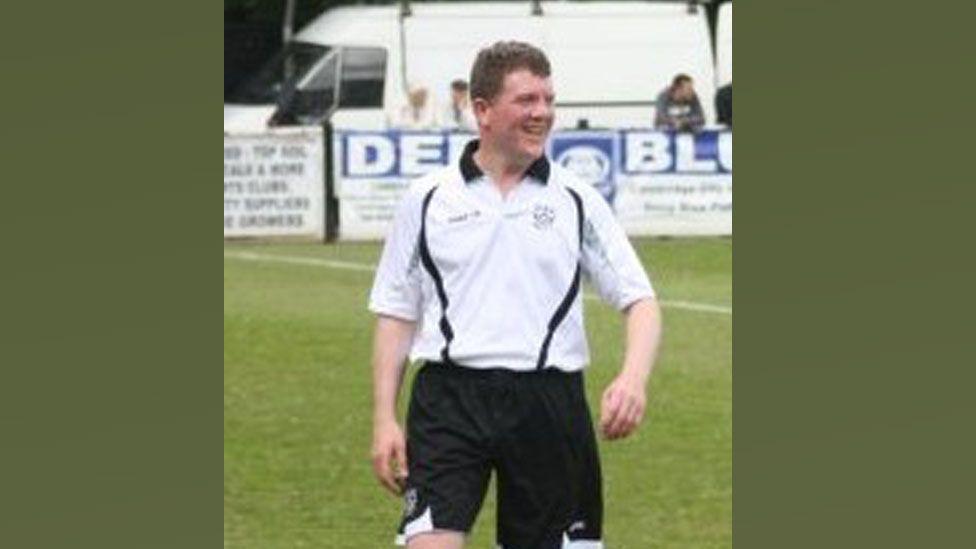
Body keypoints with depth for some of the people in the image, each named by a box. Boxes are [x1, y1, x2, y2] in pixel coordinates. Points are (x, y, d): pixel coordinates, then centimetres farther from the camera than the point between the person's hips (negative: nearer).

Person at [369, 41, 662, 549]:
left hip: (548, 403, 1)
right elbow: (395, 313, 10)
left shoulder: (576, 200, 7)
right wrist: (384, 418, 1)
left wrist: (634, 377, -15)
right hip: (449, 399, -1)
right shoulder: (427, 198, 6)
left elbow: (639, 300, 5)